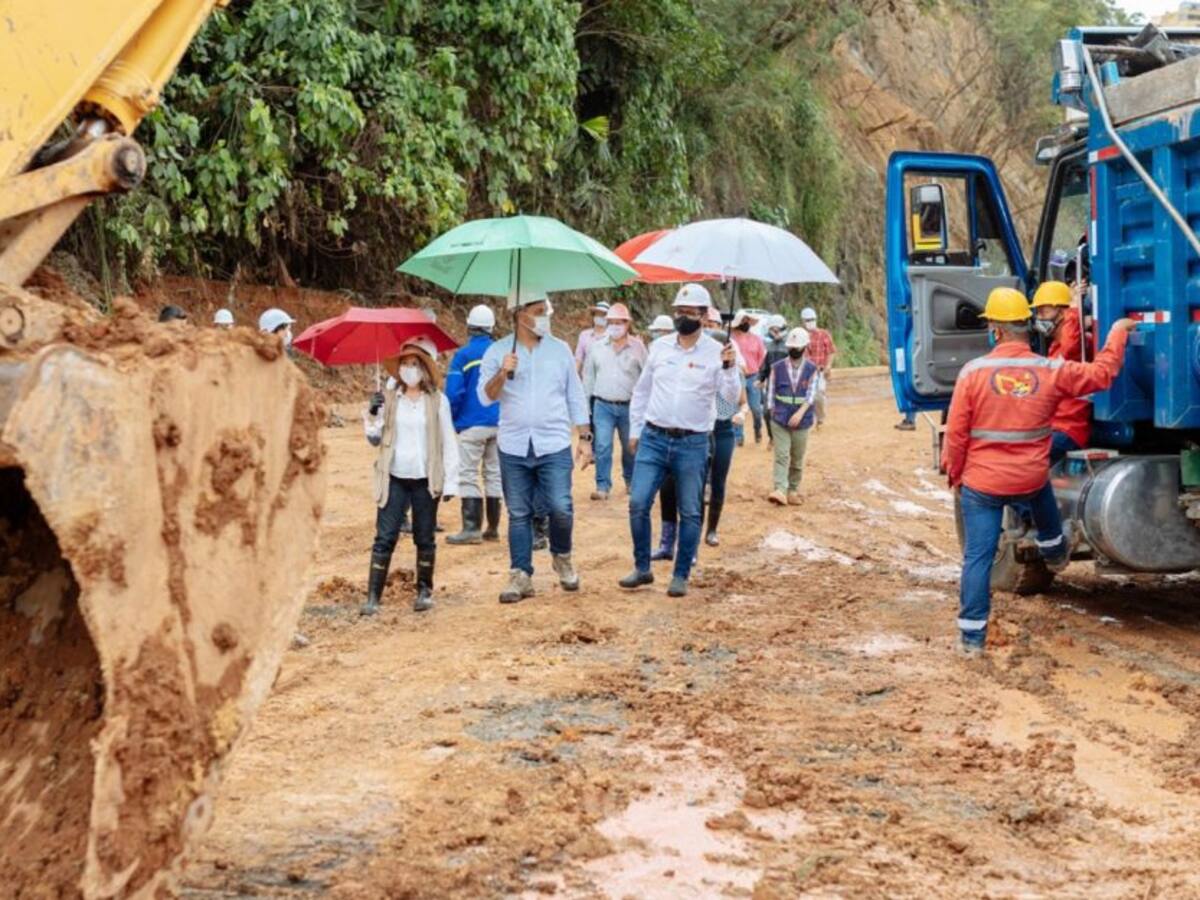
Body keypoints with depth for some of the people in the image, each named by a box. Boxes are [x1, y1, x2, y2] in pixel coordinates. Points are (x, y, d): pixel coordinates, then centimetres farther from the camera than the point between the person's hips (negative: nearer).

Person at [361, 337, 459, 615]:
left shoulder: (438, 401, 0)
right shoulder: (388, 398, 2)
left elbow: (448, 444, 1)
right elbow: (375, 438, 6)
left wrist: (450, 482, -3)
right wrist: (372, 415, -13)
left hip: (426, 480, 0)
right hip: (394, 479, 0)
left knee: (425, 538, 9)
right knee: (385, 538, -2)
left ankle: (424, 591, 23)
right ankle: (373, 596, -1)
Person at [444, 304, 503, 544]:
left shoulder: (464, 355, -9)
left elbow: (453, 392, -12)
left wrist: (453, 419, 3)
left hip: (472, 424, -5)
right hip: (500, 423, 5)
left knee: (468, 475, 0)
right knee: (494, 474, 12)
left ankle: (472, 528, -7)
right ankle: (493, 528, 15)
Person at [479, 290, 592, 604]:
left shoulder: (560, 350, 6)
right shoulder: (498, 351, 3)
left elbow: (575, 397, 10)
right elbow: (486, 397, -2)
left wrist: (585, 438, 5)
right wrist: (502, 373, -19)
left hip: (554, 446, 0)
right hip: (514, 447, 0)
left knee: (561, 508, -9)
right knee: (519, 515, 5)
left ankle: (561, 557, 18)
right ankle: (521, 576, 13)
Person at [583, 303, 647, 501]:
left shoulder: (637, 347, 0)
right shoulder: (597, 347, 5)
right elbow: (588, 377, 11)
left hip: (630, 406, 0)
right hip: (603, 405, 1)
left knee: (630, 447, 11)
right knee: (602, 447, -8)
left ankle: (631, 481, 30)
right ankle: (602, 486, -5)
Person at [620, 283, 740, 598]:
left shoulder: (716, 352, -4)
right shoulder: (659, 347, 6)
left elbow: (732, 398, -11)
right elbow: (641, 391, 14)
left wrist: (730, 368, -28)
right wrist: (635, 430, 12)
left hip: (692, 443, -2)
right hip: (653, 439, 2)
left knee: (690, 512, 4)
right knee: (638, 504, -2)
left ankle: (681, 576, 15)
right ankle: (642, 568, 13)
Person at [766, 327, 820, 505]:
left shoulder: (812, 369, -1)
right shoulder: (778, 368, 3)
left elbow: (811, 394, -9)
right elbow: (771, 393, 7)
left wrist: (800, 413, -21)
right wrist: (773, 414, 4)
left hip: (801, 421, 0)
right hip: (779, 420, 0)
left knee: (797, 459, 10)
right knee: (781, 456, -10)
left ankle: (793, 490, 23)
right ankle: (780, 491, -19)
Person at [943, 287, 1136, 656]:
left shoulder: (974, 371, -14)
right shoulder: (1051, 372, -8)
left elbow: (955, 433, -11)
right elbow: (1102, 373, 6)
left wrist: (954, 473, 5)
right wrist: (1118, 332, 21)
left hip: (981, 483, -3)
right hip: (1030, 479, 3)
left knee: (977, 558, 3)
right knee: (1042, 494, 38)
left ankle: (972, 637, 4)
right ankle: (1055, 553, 61)